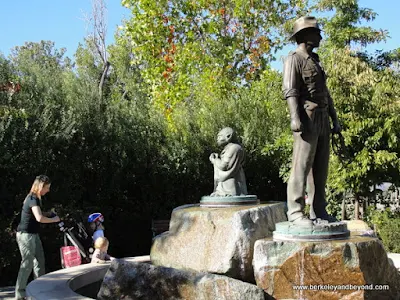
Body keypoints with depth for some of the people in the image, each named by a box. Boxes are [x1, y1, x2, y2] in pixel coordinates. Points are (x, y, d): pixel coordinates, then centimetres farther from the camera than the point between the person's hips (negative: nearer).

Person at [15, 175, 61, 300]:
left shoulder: (33, 198, 10)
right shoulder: (33, 199, -20)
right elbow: (39, 218, -33)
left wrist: (48, 213, 9)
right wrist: (54, 219, -17)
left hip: (33, 234, 10)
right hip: (26, 235, -10)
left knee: (39, 260, 14)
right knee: (27, 263, -5)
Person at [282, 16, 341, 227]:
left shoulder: (315, 60, 24)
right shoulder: (294, 59, -4)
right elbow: (290, 91, -16)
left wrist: (335, 119, 18)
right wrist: (295, 118, -28)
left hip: (323, 120, 9)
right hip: (307, 118, -9)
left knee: (321, 167, 8)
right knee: (302, 166, -12)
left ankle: (320, 210, 13)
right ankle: (295, 211, -12)